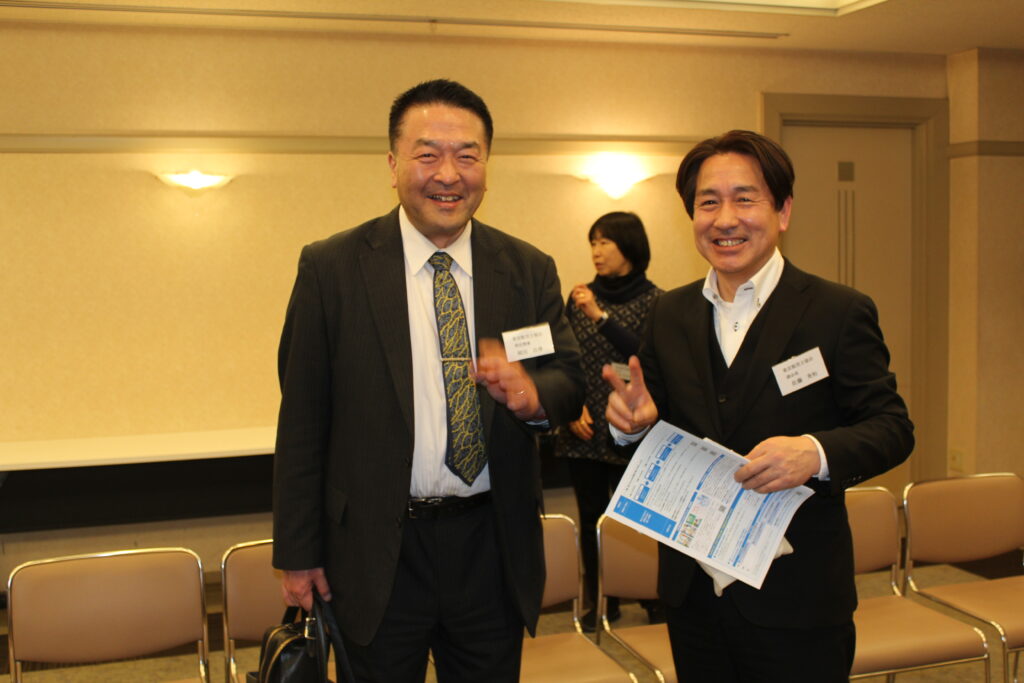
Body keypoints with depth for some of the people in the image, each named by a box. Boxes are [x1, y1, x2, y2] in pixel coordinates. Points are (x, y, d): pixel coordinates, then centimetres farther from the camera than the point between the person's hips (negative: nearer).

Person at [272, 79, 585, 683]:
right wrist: (298, 552, -2)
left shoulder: (530, 270, 3)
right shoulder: (331, 267, -4)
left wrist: (534, 393, -23)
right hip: (377, 554, -2)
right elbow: (302, 418, -3)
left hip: (494, 548, 3)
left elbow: (573, 379, 2)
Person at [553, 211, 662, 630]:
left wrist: (601, 317, -17)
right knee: (591, 519, 9)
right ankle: (599, 603, 22)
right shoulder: (580, 298, 8)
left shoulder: (654, 301, -2)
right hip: (584, 433, 3)